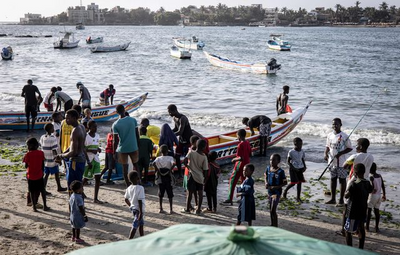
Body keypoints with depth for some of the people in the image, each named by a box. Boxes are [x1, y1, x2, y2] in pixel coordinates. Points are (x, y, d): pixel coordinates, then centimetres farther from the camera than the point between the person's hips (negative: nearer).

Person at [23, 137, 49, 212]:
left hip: (30, 176, -2)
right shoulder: (41, 153, -6)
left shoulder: (28, 155, -13)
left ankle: (34, 207, 9)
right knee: (42, 190, 14)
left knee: (32, 192, 8)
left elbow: (26, 166, -6)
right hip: (39, 175, 2)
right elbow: (43, 165, 0)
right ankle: (45, 206, 16)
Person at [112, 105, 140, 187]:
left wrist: (114, 152, 1)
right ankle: (139, 183, 18)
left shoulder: (115, 125, -10)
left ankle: (128, 186, 13)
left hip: (122, 149, -2)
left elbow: (116, 140, -9)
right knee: (136, 165, 19)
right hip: (133, 147, 2)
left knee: (125, 167, 10)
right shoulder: (133, 120, -5)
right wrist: (137, 145, 14)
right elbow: (137, 134, 1)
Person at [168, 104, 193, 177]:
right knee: (176, 156, 9)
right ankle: (180, 173, 20)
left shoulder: (182, 118, -25)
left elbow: (180, 132, -30)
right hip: (181, 140, 9)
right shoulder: (174, 118, 4)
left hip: (188, 140, -9)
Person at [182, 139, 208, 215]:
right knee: (200, 193, 11)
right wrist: (204, 177, 12)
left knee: (190, 192, 8)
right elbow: (204, 169, -4)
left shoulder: (191, 153, -8)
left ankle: (187, 209, 14)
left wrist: (188, 166, 2)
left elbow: (184, 161, -18)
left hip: (192, 175, 0)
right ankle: (198, 210, 13)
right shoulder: (204, 157, -7)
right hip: (200, 177, 0)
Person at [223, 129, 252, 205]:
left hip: (240, 165, -8)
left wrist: (234, 159, -8)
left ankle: (230, 199, 1)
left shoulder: (240, 145, -22)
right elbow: (250, 154, 13)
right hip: (247, 164, 8)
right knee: (244, 181, 17)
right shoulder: (247, 143, 4)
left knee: (232, 181, 1)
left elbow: (241, 158, -24)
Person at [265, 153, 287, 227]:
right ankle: (272, 225, 33)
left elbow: (285, 182, -12)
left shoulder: (280, 171, -17)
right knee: (271, 210, 18)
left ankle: (276, 226, 1)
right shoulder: (268, 168, 0)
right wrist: (266, 183, -5)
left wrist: (276, 187, -23)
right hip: (270, 192, 6)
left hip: (276, 193, -6)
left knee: (273, 210, -9)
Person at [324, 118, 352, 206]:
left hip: (341, 162, -5)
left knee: (342, 180, 4)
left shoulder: (344, 136, -11)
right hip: (332, 161, 5)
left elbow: (350, 148, -8)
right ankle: (333, 199, 23)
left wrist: (340, 153, -20)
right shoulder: (330, 135, 5)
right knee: (333, 179, 13)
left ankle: (341, 200, 12)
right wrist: (326, 154, -4)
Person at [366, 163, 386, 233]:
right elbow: (383, 186, 9)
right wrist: (384, 195, 19)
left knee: (368, 210, 4)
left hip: (372, 195, -6)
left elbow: (372, 187, -25)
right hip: (379, 196, 6)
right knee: (377, 211, 11)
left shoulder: (371, 177, -16)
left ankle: (367, 227, 8)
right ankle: (376, 227, 12)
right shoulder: (380, 176, 3)